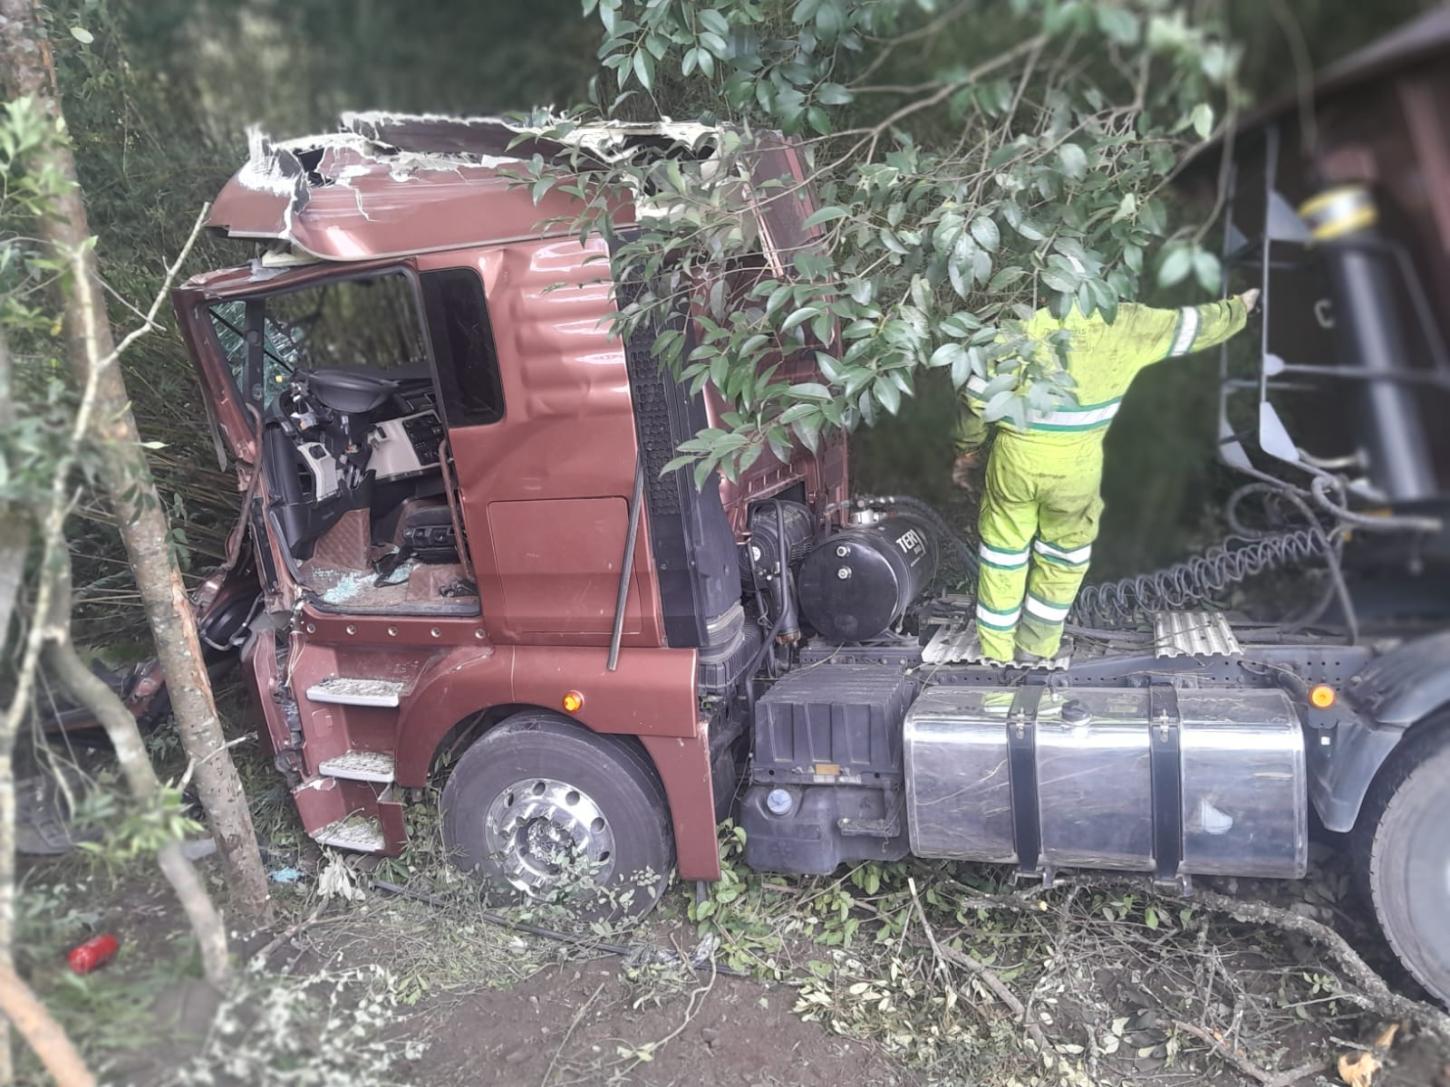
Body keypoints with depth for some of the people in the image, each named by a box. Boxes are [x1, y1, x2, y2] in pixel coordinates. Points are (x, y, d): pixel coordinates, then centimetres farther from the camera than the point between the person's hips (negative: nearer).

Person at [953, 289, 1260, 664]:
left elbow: (978, 393, -6)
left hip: (1016, 458, 0)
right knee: (1064, 554, 21)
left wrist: (967, 449, 8)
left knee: (1004, 551, 15)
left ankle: (994, 647, 26)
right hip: (1075, 467, 0)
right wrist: (1238, 308, 32)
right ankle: (1036, 645, 32)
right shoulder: (1124, 324, -4)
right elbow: (1190, 324, 12)